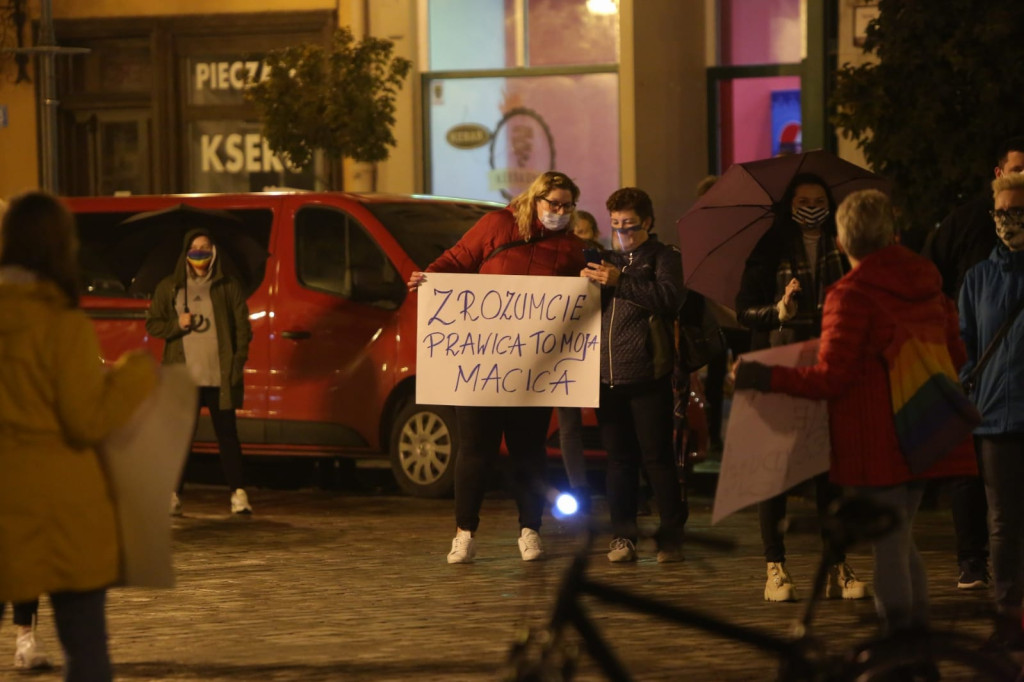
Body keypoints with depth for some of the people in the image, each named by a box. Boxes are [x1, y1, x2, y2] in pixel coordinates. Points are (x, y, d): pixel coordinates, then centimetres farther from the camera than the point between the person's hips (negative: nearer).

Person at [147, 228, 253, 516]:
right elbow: (152, 324, 12)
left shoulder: (229, 287, 8)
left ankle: (238, 493, 2)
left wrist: (238, 363, -5)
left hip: (219, 375, -1)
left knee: (227, 434, -1)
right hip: (183, 374, 1)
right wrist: (176, 325, -8)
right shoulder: (169, 287, 12)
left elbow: (243, 328, 6)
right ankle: (173, 495, 3)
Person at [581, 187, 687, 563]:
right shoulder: (607, 260, 22)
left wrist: (620, 282, -20)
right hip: (608, 376, 5)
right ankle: (623, 536, 9)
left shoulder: (663, 257, 5)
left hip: (647, 376, -5)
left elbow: (670, 297, -14)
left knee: (657, 457, -3)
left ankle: (671, 536, 2)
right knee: (619, 460, 6)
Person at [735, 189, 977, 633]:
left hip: (876, 442, -7)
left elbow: (830, 378, -17)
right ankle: (917, 629, 22)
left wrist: (764, 378, -9)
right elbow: (956, 358, 16)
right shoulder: (928, 287, 8)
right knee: (902, 539, 19)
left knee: (888, 546, -2)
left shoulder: (850, 295, -14)